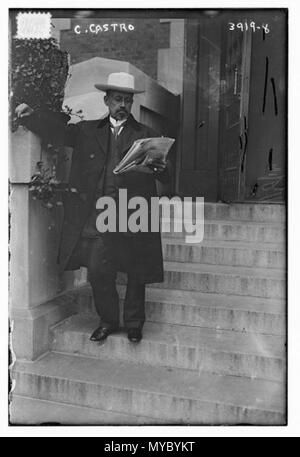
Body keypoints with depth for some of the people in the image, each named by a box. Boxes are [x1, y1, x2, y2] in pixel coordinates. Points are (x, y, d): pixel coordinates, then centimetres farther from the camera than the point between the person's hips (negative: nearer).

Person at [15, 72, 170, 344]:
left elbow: (166, 177, 0)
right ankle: (108, 321, 26)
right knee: (98, 274, 1)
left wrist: (161, 168, -23)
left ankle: (134, 322, 30)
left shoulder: (147, 136, 8)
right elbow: (57, 129, 0)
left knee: (136, 273, 8)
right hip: (97, 217, 1)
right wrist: (29, 115, -16)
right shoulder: (87, 131, 14)